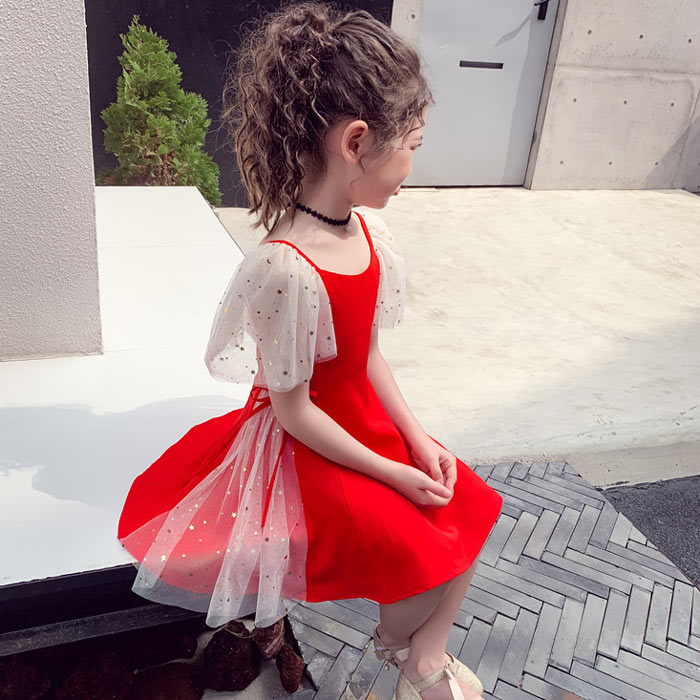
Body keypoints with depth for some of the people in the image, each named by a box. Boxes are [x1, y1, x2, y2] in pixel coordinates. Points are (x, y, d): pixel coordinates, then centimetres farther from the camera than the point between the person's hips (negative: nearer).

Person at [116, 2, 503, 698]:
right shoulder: (287, 269, -32)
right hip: (306, 450, -8)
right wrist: (391, 474, -15)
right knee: (419, 549, -8)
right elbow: (293, 411, -22)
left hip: (366, 420, 8)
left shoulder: (368, 233, -6)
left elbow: (366, 354, 3)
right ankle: (400, 640, 28)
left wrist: (417, 438, -2)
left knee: (469, 507, 3)